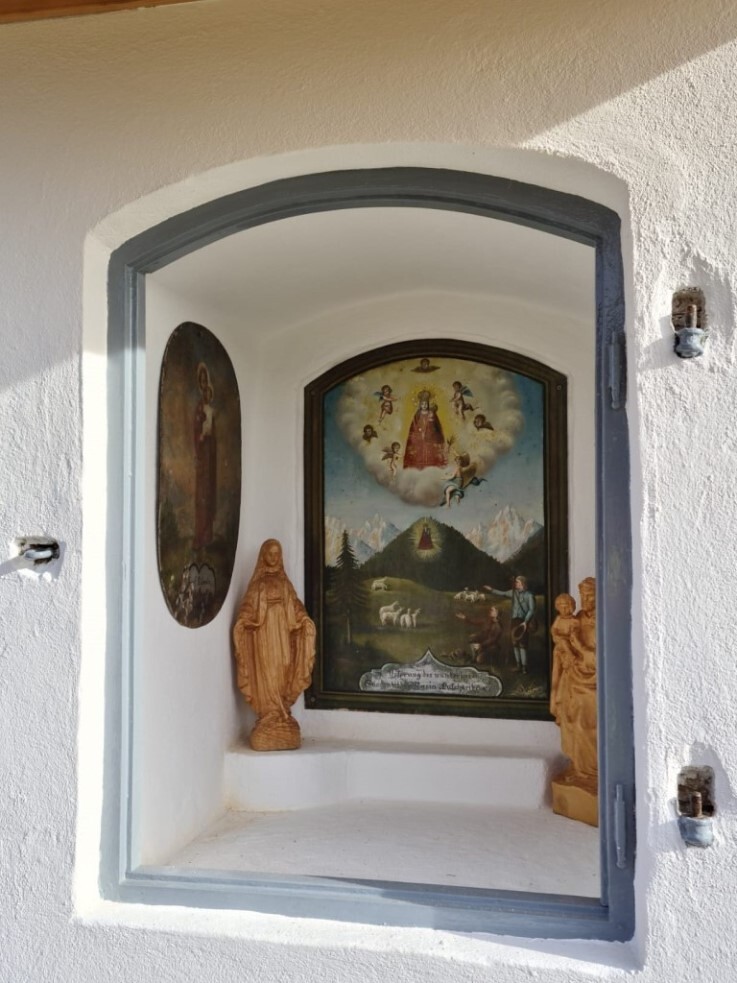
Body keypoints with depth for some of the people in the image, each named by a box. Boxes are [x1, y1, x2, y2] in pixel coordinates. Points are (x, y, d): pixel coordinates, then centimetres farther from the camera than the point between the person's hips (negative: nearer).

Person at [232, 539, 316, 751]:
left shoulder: (285, 582, 13)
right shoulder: (257, 583, 4)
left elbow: (295, 605, 8)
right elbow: (248, 607, -4)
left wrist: (304, 619, -6)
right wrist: (243, 622, -20)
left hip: (282, 633, 3)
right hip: (263, 633, -3)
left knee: (282, 674, 1)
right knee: (267, 676, -7)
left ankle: (282, 718, 5)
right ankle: (269, 718, -6)